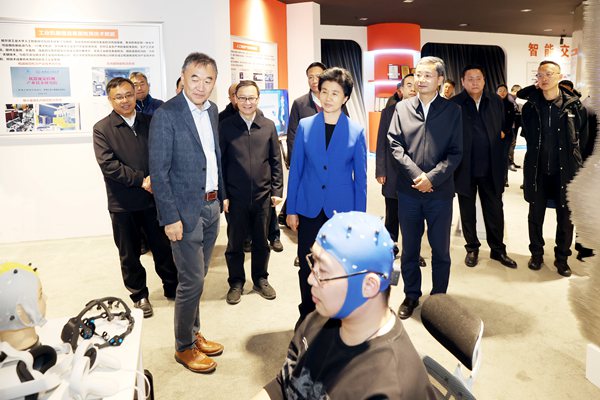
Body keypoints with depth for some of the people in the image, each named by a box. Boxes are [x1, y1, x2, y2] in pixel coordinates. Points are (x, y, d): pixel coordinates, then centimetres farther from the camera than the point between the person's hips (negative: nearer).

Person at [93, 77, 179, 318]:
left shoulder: (150, 122, 5)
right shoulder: (102, 129, -3)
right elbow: (108, 165, -13)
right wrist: (141, 180, -17)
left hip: (154, 197, 2)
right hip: (123, 203, -2)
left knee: (163, 246, 12)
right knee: (129, 253, 11)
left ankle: (172, 287, 30)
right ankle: (139, 295, 29)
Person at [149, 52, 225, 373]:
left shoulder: (212, 110, 7)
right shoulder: (166, 115, -14)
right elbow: (158, 172, -15)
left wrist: (222, 194, 15)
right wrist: (170, 218, -17)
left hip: (211, 206, 7)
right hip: (185, 211, -7)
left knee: (197, 277, 18)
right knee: (192, 281, 1)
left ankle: (194, 334, 35)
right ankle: (184, 347, 21)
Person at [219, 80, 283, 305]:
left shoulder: (268, 126, 3)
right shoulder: (225, 127, -2)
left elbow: (275, 161, 6)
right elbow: (220, 163, -1)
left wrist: (277, 190, 1)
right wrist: (222, 195, -4)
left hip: (263, 195, 2)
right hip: (235, 196, -1)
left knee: (261, 242, 13)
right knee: (235, 243, 10)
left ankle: (260, 280, 32)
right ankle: (236, 282, 28)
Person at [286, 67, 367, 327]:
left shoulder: (356, 132, -1)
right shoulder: (305, 126, 2)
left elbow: (360, 178, 1)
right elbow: (295, 170, 4)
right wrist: (291, 210, 1)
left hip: (341, 210, -1)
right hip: (309, 209, 1)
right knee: (306, 266, 10)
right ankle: (307, 315, 30)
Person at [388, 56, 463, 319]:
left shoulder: (452, 111, 2)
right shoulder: (402, 108, 5)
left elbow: (456, 152, -3)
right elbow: (394, 145, -2)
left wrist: (432, 177, -15)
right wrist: (416, 174, -13)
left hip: (440, 191, -1)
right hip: (408, 190, 1)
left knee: (441, 249, 9)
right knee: (409, 248, 12)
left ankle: (439, 298, 27)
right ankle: (411, 295, 29)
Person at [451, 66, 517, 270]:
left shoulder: (496, 101, 6)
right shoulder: (454, 104, -4)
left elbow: (504, 129, 10)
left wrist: (502, 160, 4)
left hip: (491, 168, 3)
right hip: (465, 168, -2)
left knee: (495, 210, 9)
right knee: (468, 211, 10)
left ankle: (498, 249, 24)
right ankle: (472, 249, 26)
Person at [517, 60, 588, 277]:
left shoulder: (574, 105, -4)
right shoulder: (530, 106, -1)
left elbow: (583, 137, 5)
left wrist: (572, 158, 5)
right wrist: (537, 152, 8)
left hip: (565, 171, -1)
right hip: (537, 170, 1)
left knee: (565, 217, 7)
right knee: (535, 215, 10)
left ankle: (562, 258, 24)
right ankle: (536, 254, 27)